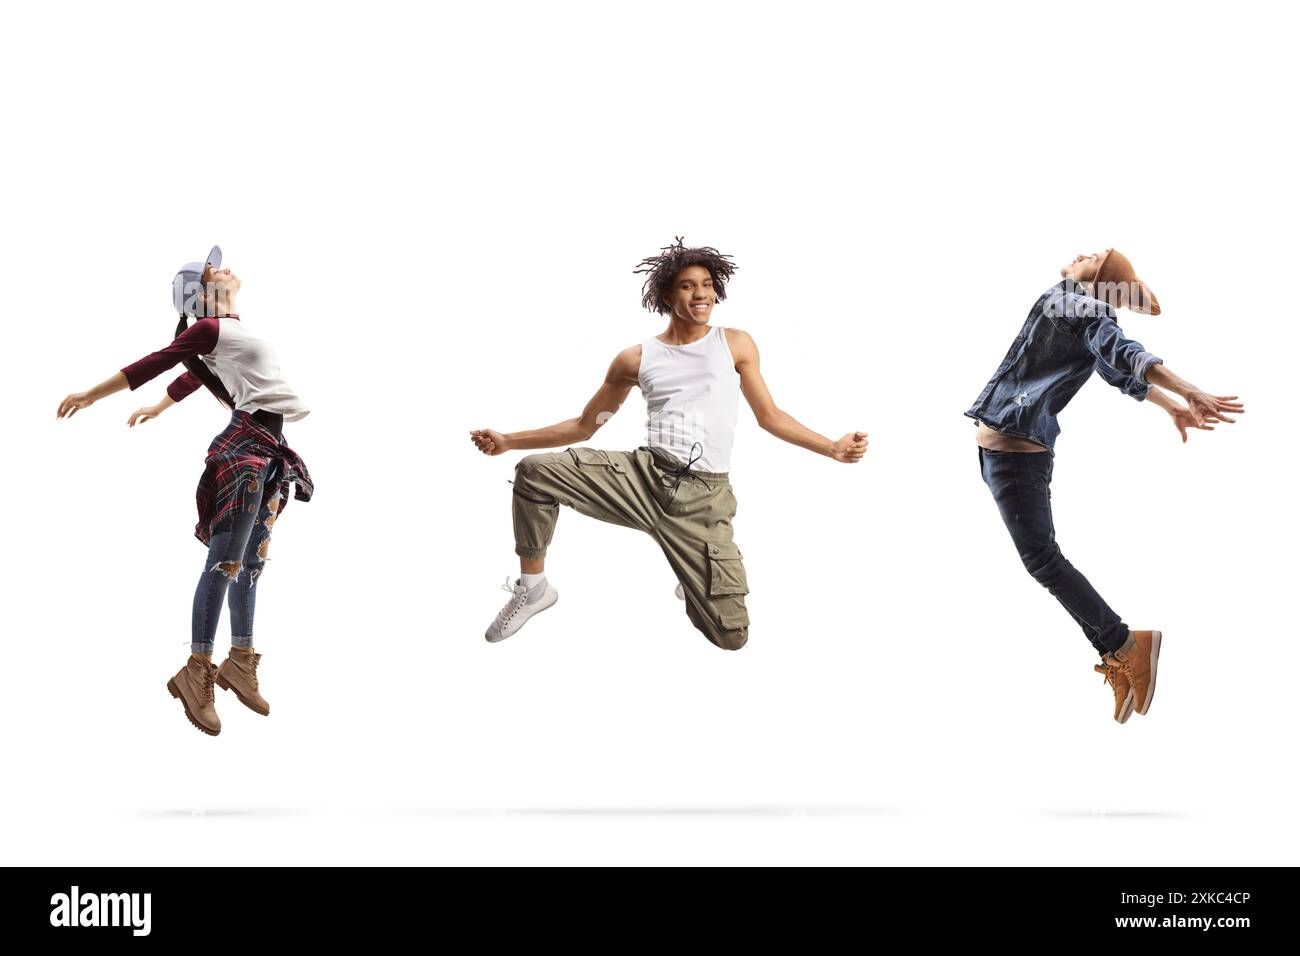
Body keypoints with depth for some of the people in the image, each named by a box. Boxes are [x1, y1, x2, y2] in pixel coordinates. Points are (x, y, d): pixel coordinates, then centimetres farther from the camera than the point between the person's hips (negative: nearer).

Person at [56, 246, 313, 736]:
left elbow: (196, 373, 31)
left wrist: (157, 407, 47)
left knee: (251, 562, 10)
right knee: (224, 561, -10)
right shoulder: (209, 330, -5)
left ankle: (240, 663, 16)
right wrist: (91, 395, 4)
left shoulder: (234, 329, 18)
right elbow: (152, 364, -1)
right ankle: (196, 672, -9)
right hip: (244, 445, -8)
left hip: (270, 447, 8)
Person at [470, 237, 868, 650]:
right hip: (643, 475, 1)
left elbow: (770, 416, 14)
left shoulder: (735, 344, 8)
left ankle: (699, 579, 28)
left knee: (732, 635, -9)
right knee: (534, 472, -20)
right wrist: (507, 441, 7)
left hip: (704, 498, -1)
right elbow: (583, 426, 15)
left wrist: (833, 448, 5)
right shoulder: (636, 359, 9)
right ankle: (533, 587, 0)